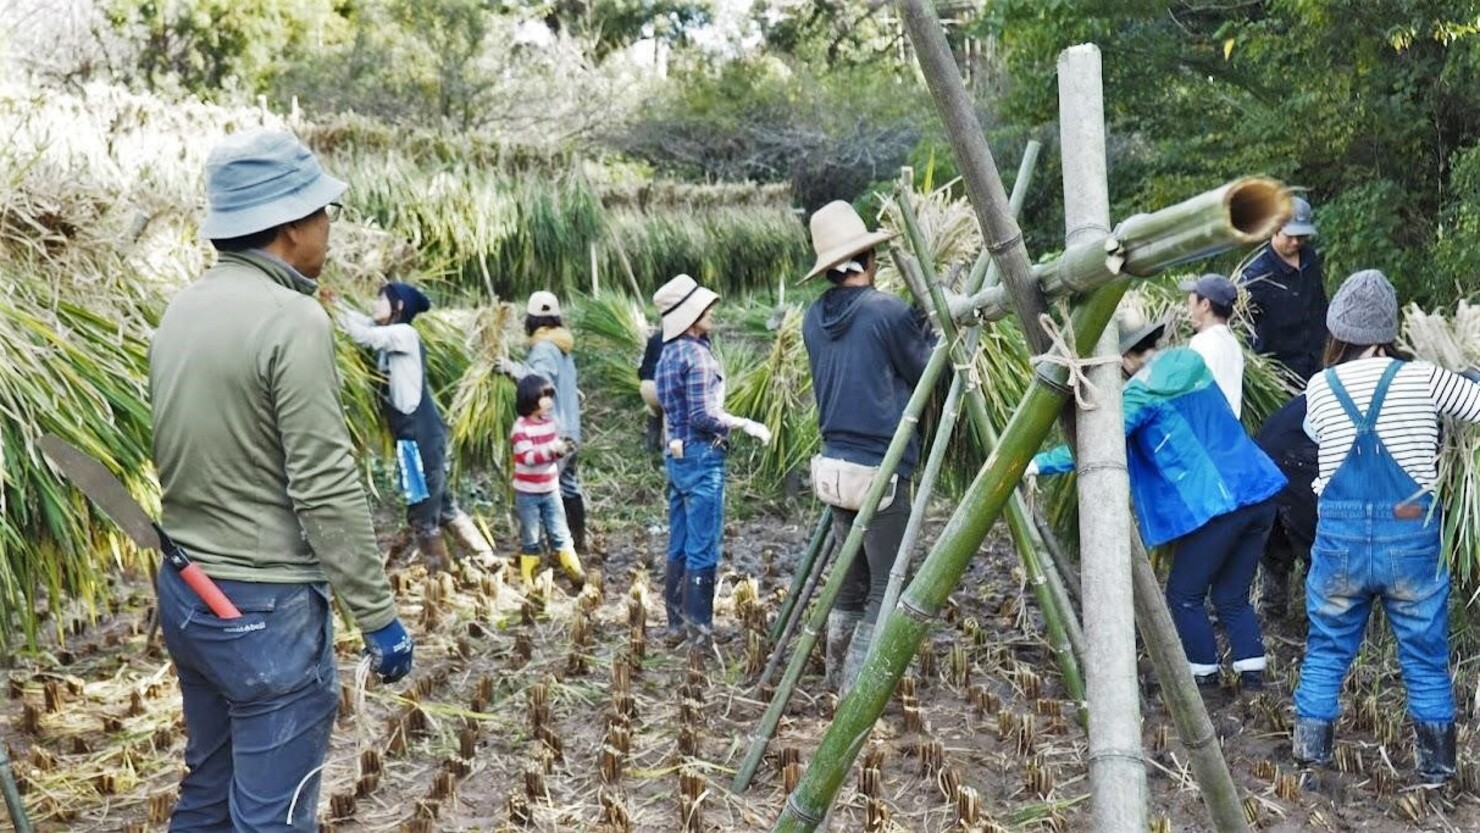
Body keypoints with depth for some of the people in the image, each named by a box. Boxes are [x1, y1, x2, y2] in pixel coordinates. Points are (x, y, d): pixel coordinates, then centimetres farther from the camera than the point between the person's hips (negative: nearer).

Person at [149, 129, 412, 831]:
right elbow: (327, 489, -20)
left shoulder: (180, 312, 6)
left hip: (186, 593, 9)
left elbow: (180, 453, 13)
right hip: (265, 608, -8)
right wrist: (377, 615, -14)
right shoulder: (292, 320, -19)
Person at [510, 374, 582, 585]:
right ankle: (528, 579, 18)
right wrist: (551, 449, -35)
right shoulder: (521, 428, -17)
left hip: (551, 490, 5)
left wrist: (562, 448, -9)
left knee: (560, 534, 9)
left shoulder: (549, 422, 3)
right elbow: (528, 457, -25)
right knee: (531, 539, 6)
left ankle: (575, 572, 12)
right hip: (528, 493, -5)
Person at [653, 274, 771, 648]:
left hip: (677, 455, 9)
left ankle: (676, 624, 18)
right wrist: (746, 424, -10)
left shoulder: (668, 354, 12)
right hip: (702, 456, -9)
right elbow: (703, 416, -19)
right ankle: (699, 630, -1)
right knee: (703, 550, -4)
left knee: (679, 547, 12)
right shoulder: (697, 354, -14)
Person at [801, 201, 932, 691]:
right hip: (880, 470, -7)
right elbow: (926, 373, -1)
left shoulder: (814, 318, 9)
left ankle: (837, 682, 22)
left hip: (834, 464, 7)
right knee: (886, 590, 0)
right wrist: (929, 324, 15)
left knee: (853, 582, 17)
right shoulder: (888, 312, -12)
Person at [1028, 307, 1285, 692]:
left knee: (1184, 596, 8)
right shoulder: (1192, 365, 14)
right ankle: (1253, 677, 15)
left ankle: (1205, 679, 14)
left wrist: (1041, 463, -7)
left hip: (1217, 503, -7)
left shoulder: (1141, 391, -8)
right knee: (1231, 596, 16)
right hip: (1259, 492, 8)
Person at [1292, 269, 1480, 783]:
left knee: (1327, 649, 15)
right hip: (1412, 538, -1)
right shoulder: (1422, 379, -5)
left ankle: (1311, 754, 20)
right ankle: (1436, 764, 23)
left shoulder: (1320, 387, 0)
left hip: (1341, 539, 1)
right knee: (1426, 657, 13)